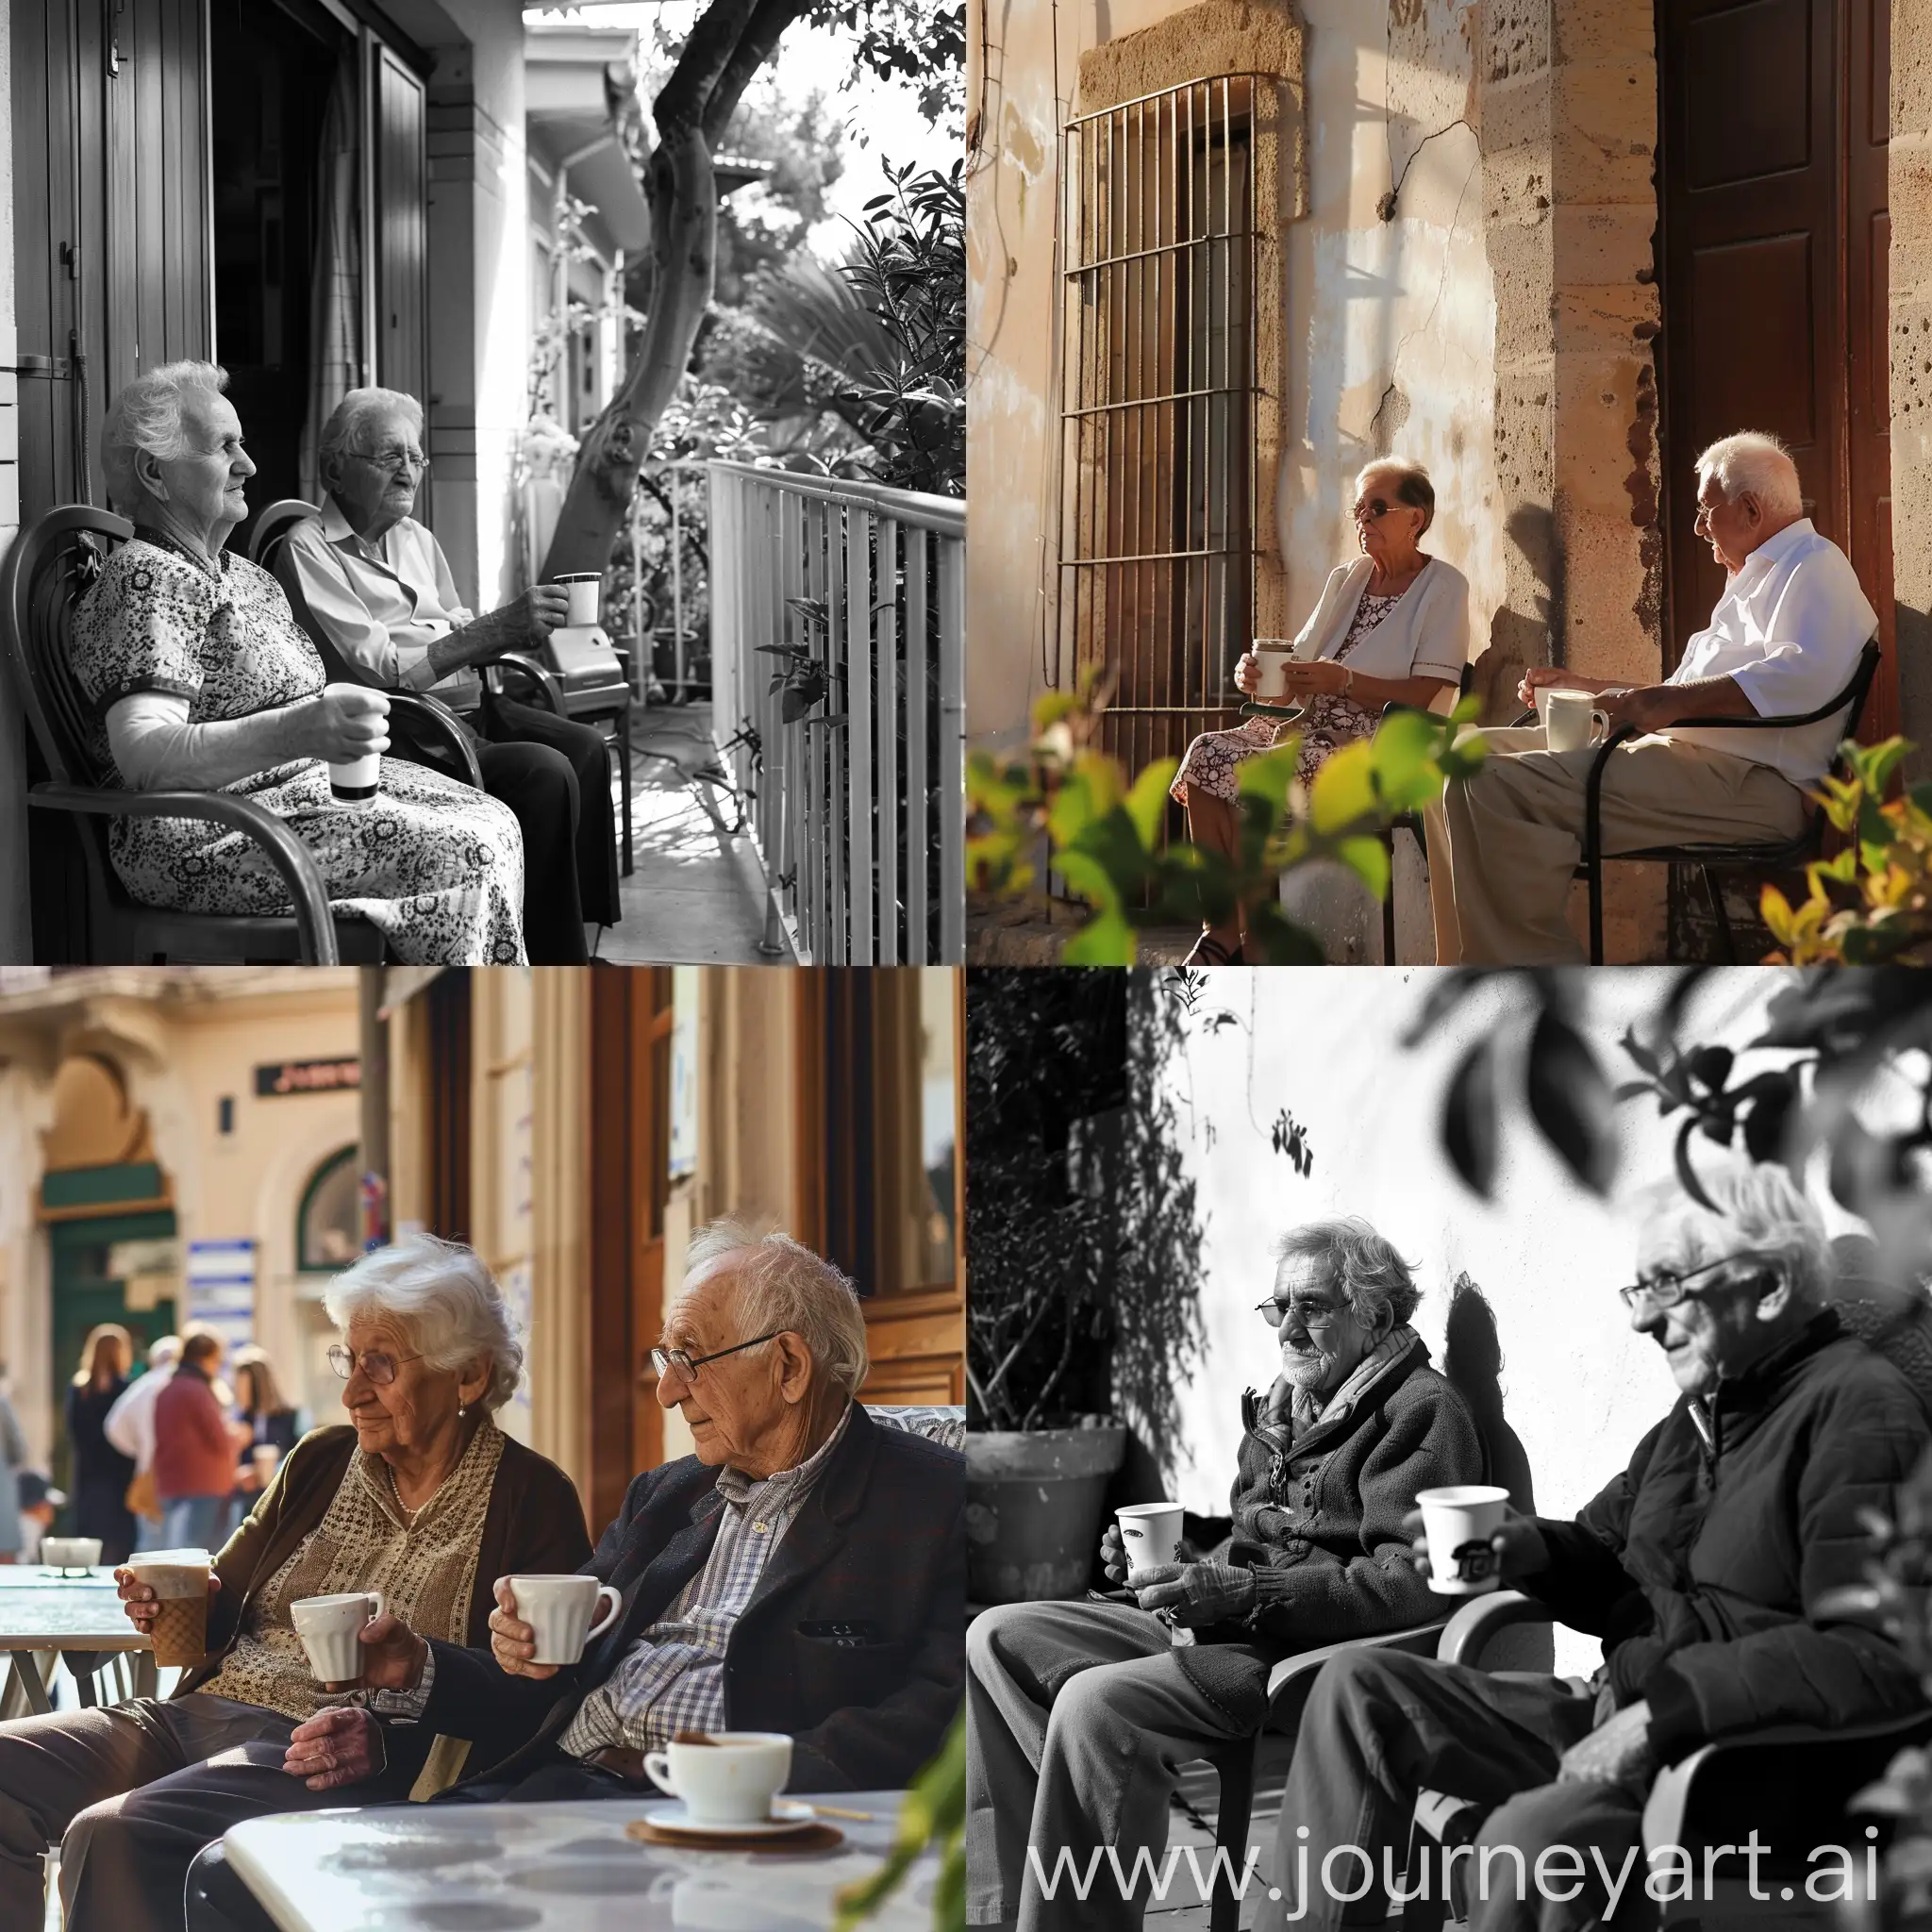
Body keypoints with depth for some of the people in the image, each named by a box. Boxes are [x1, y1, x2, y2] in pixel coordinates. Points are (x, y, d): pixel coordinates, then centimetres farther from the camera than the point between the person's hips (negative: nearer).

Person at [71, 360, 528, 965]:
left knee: (494, 821, -3)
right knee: (461, 853, -21)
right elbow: (143, 757, -28)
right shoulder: (144, 580, -13)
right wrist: (294, 732, -40)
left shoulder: (248, 578, 19)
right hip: (207, 837, -10)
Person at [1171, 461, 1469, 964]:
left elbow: (1432, 696, -12)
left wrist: (1343, 681, -21)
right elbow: (1300, 670, 19)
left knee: (1244, 774, -29)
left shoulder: (1443, 588, 0)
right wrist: (1255, 676, -4)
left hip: (1372, 742, -7)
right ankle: (1219, 930, -23)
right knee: (1207, 752, -21)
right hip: (1306, 728, 7)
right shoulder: (1345, 581, 22)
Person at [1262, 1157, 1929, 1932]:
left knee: (1533, 1837, -35)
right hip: (1625, 1717, 10)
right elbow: (1603, 1561, 24)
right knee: (1358, 1687, 4)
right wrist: (1530, 1550, -1)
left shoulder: (1859, 1410, -14)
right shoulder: (1700, 1411, 15)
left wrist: (1658, 1713, -25)